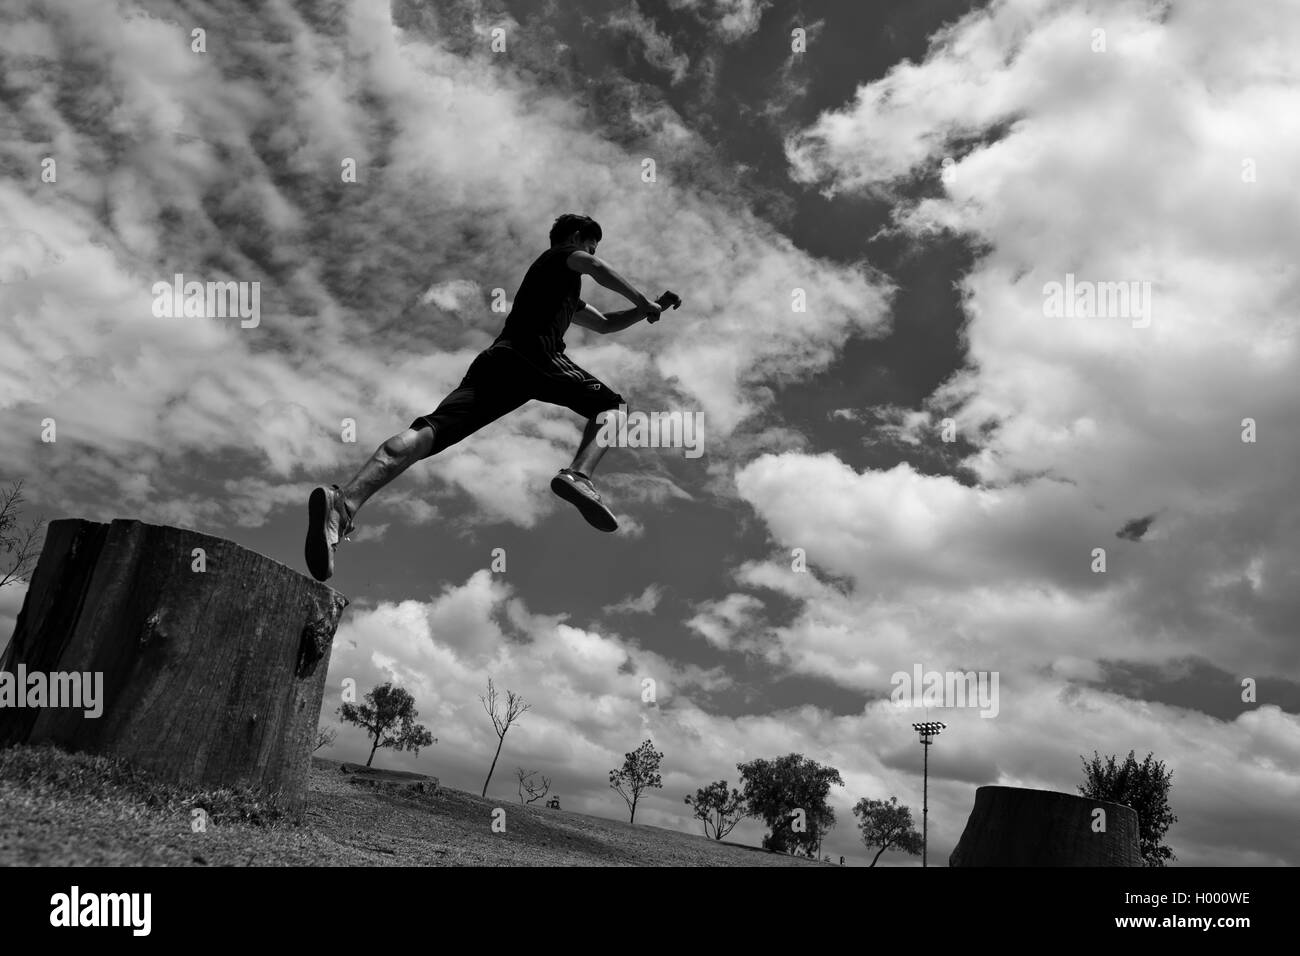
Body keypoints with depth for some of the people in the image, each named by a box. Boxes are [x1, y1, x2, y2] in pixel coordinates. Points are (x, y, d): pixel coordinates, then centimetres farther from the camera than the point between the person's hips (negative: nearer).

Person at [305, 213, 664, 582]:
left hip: (494, 359, 7)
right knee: (609, 405, 6)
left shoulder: (567, 295, 43)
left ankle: (344, 502, -38)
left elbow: (605, 324, 51)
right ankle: (578, 475, -27)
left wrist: (643, 311, 45)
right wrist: (642, 300, 6)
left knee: (433, 428, -15)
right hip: (532, 353, -7)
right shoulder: (561, 255, 20)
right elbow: (598, 268, -2)